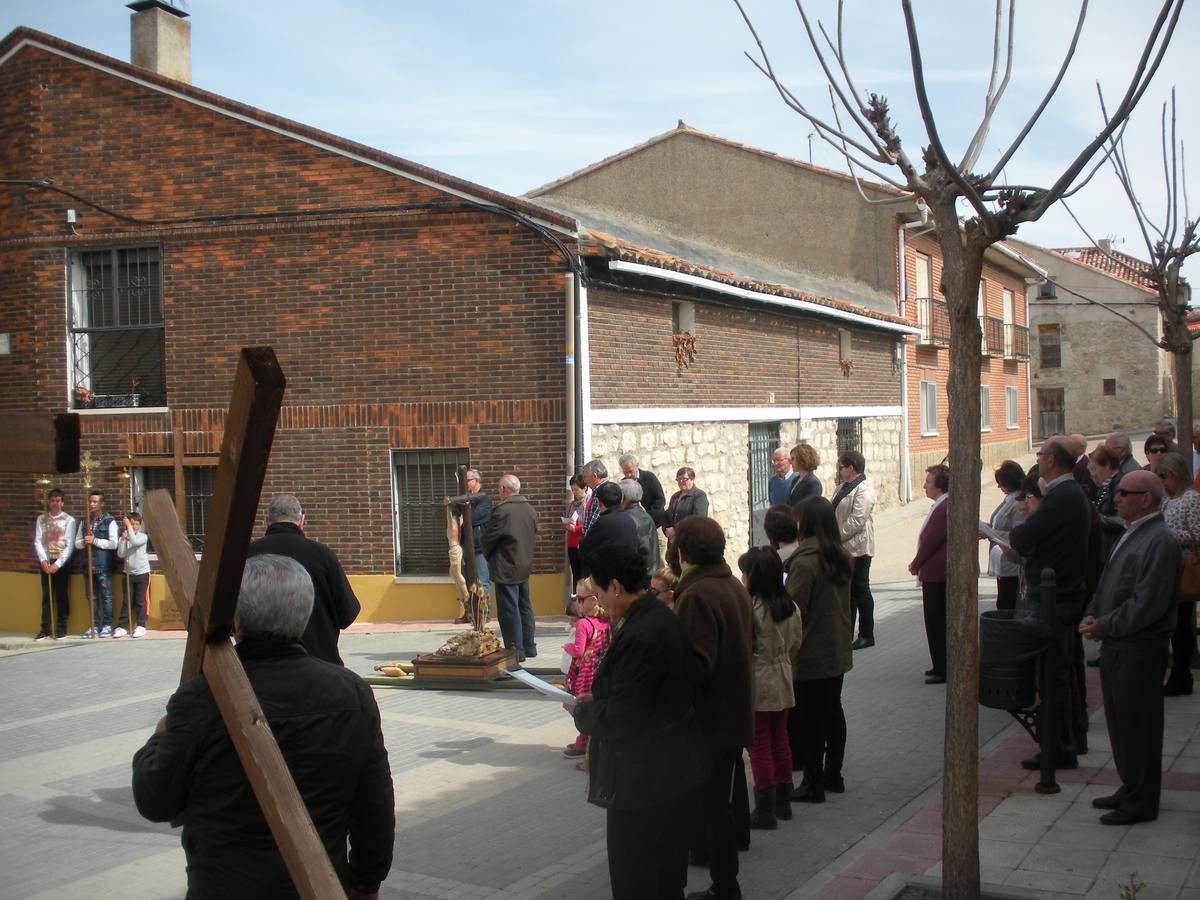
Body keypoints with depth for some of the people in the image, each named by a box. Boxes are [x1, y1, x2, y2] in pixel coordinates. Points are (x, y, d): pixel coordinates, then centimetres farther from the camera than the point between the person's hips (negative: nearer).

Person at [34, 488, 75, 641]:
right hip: (46, 562, 2)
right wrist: (43, 561, -12)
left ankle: (61, 628, 7)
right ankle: (45, 628, 8)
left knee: (62, 596, 2)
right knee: (46, 596, 4)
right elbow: (38, 542, 1)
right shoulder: (41, 519, 6)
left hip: (62, 562, -2)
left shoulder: (69, 520, -3)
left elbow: (69, 545, -6)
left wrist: (57, 564, -13)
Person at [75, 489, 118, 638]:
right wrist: (85, 541, -6)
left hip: (103, 565, -5)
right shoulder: (84, 522, 15)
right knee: (92, 597, 7)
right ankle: (95, 626, 13)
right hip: (88, 564, 5)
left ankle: (107, 625, 4)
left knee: (106, 596, -1)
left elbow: (113, 544, -8)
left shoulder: (109, 521, 1)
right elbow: (77, 543, 15)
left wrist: (95, 541, -13)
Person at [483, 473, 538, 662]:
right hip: (525, 566, 8)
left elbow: (489, 539, -11)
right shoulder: (530, 509, 6)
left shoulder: (502, 510, -18)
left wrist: (489, 556, 8)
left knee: (509, 611, -3)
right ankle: (529, 647, 23)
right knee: (524, 607, 17)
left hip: (506, 568, -8)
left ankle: (516, 651, -3)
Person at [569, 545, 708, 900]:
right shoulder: (664, 617, 5)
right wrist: (598, 698, 7)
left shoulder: (639, 636, -25)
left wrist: (581, 712, -6)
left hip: (643, 778, -10)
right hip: (675, 769, 10)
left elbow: (619, 720, -24)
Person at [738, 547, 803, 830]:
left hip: (757, 684, -7)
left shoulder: (750, 609, -22)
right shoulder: (790, 606, 0)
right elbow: (795, 643, 9)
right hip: (782, 682, 7)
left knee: (759, 746, 2)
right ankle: (783, 802, 26)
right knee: (780, 740, 17)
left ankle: (765, 809, 6)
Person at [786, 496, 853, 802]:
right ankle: (833, 774, 27)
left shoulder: (804, 562, -21)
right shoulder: (841, 557, 4)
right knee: (832, 709, 17)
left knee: (808, 718, 1)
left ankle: (812, 783, 7)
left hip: (810, 656, -8)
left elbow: (793, 610, -20)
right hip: (838, 651, 8)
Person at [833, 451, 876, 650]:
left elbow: (857, 520, -22)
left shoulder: (864, 490, -15)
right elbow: (835, 515, 19)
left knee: (860, 591, 0)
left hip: (857, 549, -9)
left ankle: (867, 636, 10)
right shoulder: (844, 488, 15)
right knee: (846, 591, 13)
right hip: (843, 548, 9)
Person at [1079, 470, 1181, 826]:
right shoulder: (1130, 534, 13)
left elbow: (1147, 604, -22)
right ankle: (1130, 788, 30)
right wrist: (1093, 616, 4)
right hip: (1116, 646, 9)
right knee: (1119, 722, 17)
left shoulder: (1160, 541, -17)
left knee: (1137, 726, 1)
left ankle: (1141, 801, 11)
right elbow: (1107, 585, 20)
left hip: (1139, 650, -9)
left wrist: (1104, 626, -16)